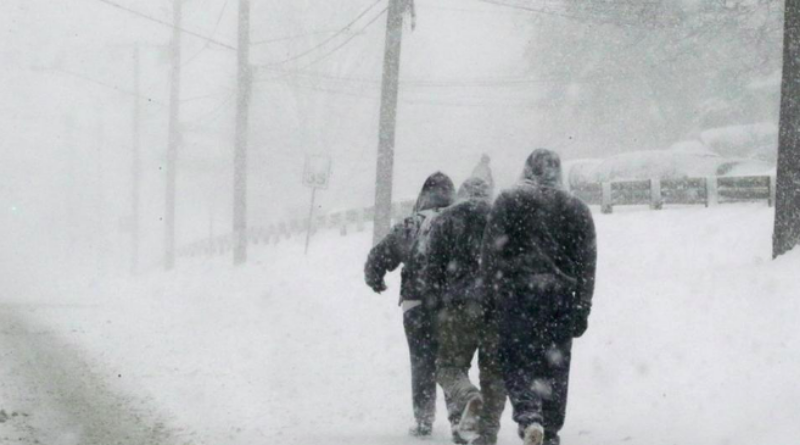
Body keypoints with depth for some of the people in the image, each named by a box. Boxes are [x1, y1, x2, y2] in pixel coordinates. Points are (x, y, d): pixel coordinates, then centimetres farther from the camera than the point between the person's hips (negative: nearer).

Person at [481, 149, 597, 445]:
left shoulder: (509, 202, 2)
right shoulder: (577, 209, 10)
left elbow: (490, 253, -3)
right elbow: (586, 264, 7)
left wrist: (491, 297, 1)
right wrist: (582, 310, 9)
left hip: (517, 293, -2)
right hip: (562, 296, 2)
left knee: (517, 360, 1)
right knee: (555, 367, 10)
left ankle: (528, 414, -22)